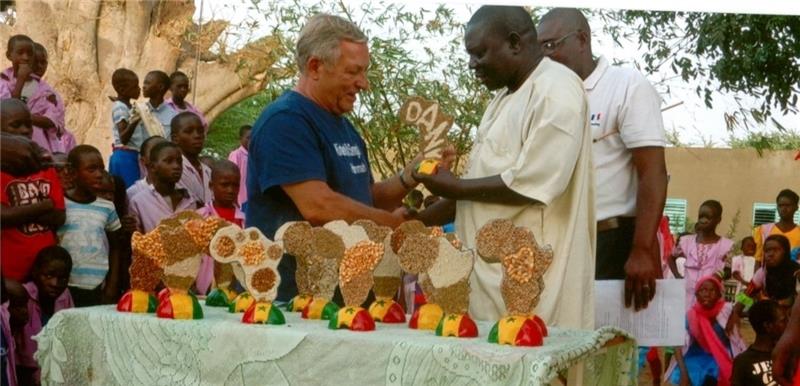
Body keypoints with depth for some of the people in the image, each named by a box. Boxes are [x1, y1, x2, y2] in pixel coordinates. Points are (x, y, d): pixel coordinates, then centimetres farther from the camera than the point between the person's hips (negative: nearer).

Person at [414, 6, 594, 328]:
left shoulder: (556, 92, -11)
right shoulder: (505, 97, 18)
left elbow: (532, 185, -20)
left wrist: (455, 188, -8)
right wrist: (418, 221, 13)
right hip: (491, 271, 9)